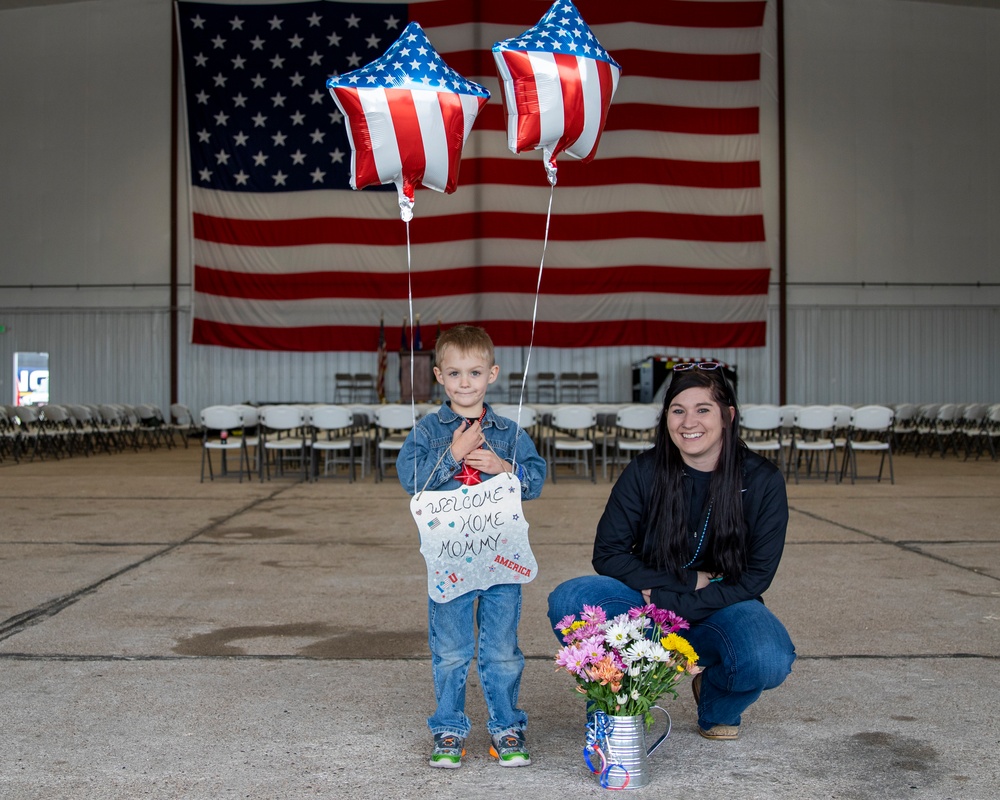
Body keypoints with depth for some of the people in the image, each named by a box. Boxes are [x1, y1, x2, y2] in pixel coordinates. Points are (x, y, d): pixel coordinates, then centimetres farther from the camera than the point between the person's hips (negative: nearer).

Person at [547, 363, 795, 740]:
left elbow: (756, 577, -11)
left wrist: (668, 602, -20)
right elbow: (607, 555, -6)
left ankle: (716, 703, 4)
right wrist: (688, 581, -15)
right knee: (567, 600, -27)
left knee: (769, 661, -34)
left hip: (722, 609, 0)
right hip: (650, 600, 1)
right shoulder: (644, 472, -8)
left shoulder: (763, 480, -9)